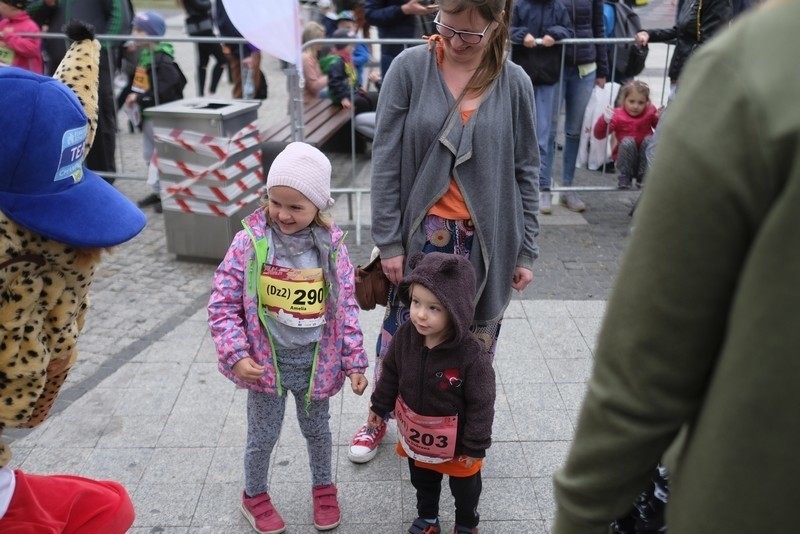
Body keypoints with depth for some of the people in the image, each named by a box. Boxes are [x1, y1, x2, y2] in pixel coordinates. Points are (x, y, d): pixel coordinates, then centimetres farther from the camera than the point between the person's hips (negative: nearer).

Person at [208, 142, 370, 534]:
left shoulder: (332, 248, -9)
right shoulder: (249, 243, -15)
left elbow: (346, 308, -2)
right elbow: (222, 303, -11)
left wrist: (354, 362, -2)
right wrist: (236, 355, -19)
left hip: (315, 361, 2)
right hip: (266, 361, -2)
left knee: (317, 430, 22)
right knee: (263, 435, 16)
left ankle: (323, 488, 48)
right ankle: (255, 495, 43)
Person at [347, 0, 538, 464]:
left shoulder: (515, 84, -2)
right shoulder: (410, 67, -6)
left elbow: (526, 172, 3)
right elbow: (386, 160, -6)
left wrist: (526, 250, 2)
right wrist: (388, 239, -8)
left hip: (488, 238, 1)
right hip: (424, 232, -1)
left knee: (475, 337, 11)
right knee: (402, 328, 11)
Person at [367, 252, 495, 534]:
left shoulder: (472, 353, -34)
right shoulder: (405, 335, -20)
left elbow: (481, 403, -23)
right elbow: (390, 373, -1)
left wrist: (475, 446, -16)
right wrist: (379, 406, 9)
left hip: (456, 439, -4)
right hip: (416, 432, 4)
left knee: (464, 487, 24)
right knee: (422, 481, 29)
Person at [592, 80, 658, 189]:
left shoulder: (650, 112, 0)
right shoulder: (617, 115, -10)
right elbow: (599, 135, -16)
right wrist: (605, 120, -35)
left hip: (644, 159, 3)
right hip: (625, 159, -3)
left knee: (650, 139, -26)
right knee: (627, 141, -32)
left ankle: (644, 178, -14)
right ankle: (625, 178, -15)